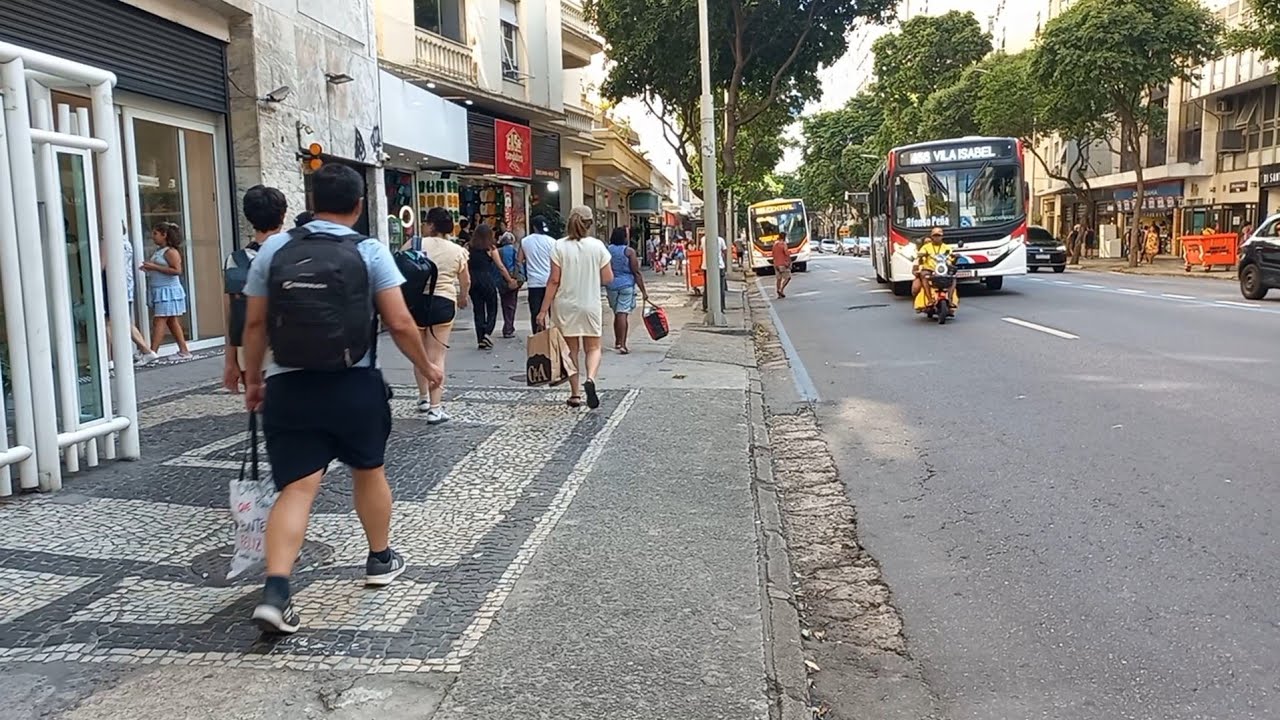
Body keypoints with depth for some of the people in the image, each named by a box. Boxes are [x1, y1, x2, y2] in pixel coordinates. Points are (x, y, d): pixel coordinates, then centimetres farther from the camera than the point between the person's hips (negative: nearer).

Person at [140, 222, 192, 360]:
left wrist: (154, 267, -21)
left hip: (168, 290, -9)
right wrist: (148, 268, 4)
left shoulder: (170, 251, -11)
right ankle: (184, 351, 13)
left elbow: (177, 270, -21)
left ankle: (152, 353, -11)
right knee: (172, 322, 9)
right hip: (158, 290, 9)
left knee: (159, 322, -10)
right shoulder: (157, 251, 15)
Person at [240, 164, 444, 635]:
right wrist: (427, 367, 8)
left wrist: (253, 379, 17)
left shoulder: (274, 248, 2)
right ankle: (380, 560, 36)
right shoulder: (370, 252, -4)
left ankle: (275, 592, -13)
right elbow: (400, 324, -7)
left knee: (297, 488, 0)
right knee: (369, 471, 20)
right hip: (354, 385, -1)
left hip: (289, 385, 1)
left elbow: (254, 323, 5)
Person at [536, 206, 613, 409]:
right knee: (593, 348, 11)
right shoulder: (597, 246, -4)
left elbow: (554, 281, -9)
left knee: (571, 349, 11)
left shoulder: (560, 246, -6)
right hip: (590, 305, 0)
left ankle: (575, 394, 13)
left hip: (565, 306, 0)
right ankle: (590, 378, -17)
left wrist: (544, 310, -5)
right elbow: (608, 278, -2)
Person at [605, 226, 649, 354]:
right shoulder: (629, 251, -8)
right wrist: (643, 291, -5)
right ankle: (622, 344, -13)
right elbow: (636, 273, -9)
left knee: (617, 314, 17)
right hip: (626, 285, -4)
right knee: (623, 313, -7)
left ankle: (617, 342, 26)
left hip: (611, 286, 4)